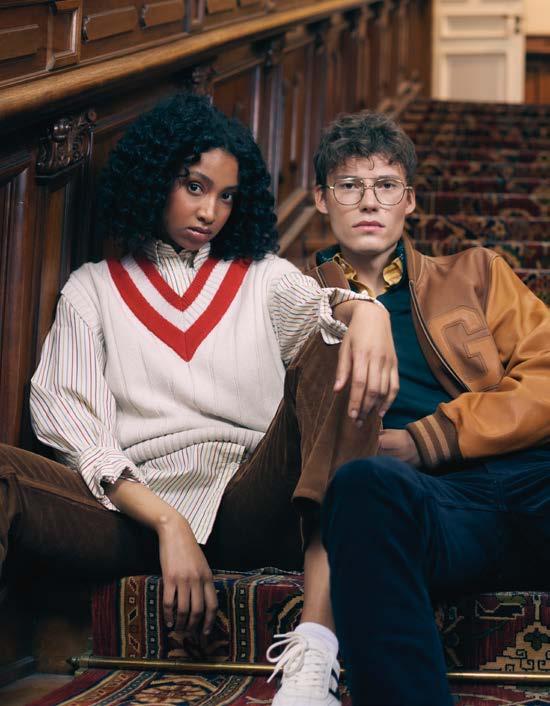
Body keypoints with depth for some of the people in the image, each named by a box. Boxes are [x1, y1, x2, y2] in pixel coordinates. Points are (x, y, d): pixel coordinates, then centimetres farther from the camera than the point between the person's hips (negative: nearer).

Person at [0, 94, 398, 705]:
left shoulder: (262, 277, 24)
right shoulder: (93, 289, 20)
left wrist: (364, 311, -29)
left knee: (335, 353, -24)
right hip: (134, 511, -1)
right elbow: (71, 425, 4)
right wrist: (168, 523, -12)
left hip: (249, 505, 1)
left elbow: (320, 305, -1)